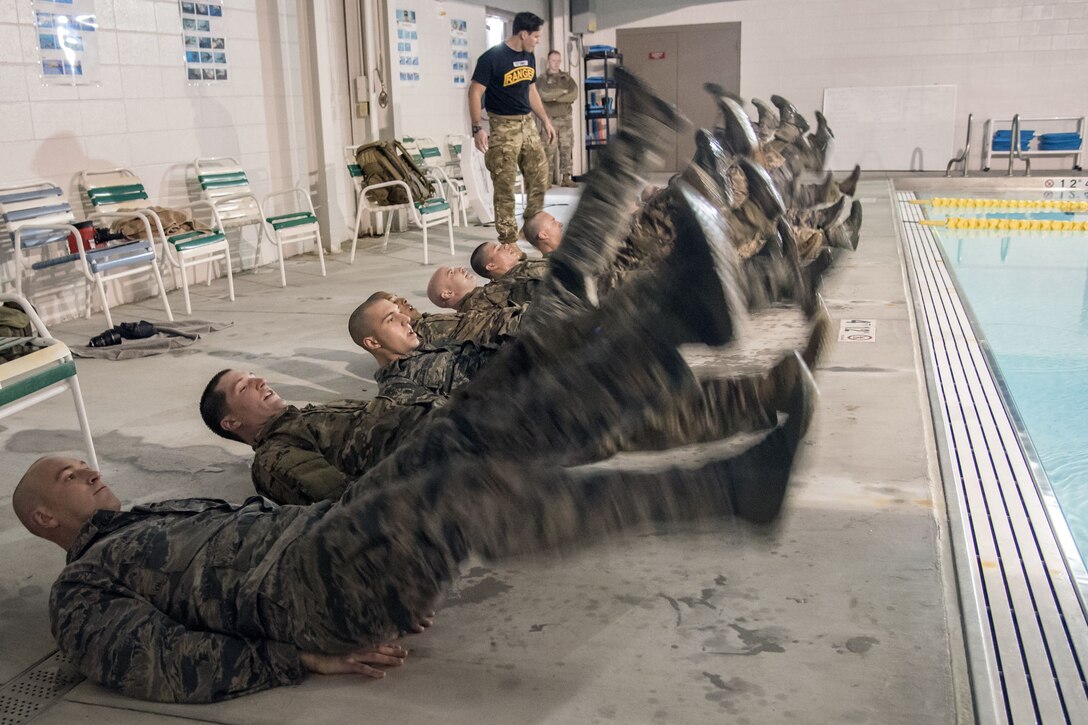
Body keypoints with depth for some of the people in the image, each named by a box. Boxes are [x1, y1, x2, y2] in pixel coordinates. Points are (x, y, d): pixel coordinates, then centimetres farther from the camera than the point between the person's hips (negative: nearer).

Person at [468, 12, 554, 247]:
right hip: (503, 126, -7)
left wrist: (545, 120, 19)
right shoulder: (492, 58, -13)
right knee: (505, 185, -4)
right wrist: (477, 129, -21)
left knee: (539, 175, 10)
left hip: (527, 123, 7)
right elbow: (475, 93, -14)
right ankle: (508, 239, 2)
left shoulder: (529, 57, 9)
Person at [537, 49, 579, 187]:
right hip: (549, 119, -3)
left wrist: (555, 97, -11)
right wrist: (563, 91, -8)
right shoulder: (543, 79, 3)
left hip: (566, 118, 3)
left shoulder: (567, 78, 11)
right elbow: (544, 95, -16)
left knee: (567, 149, 0)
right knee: (549, 150, -7)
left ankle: (566, 178, 3)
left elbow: (574, 95, -5)